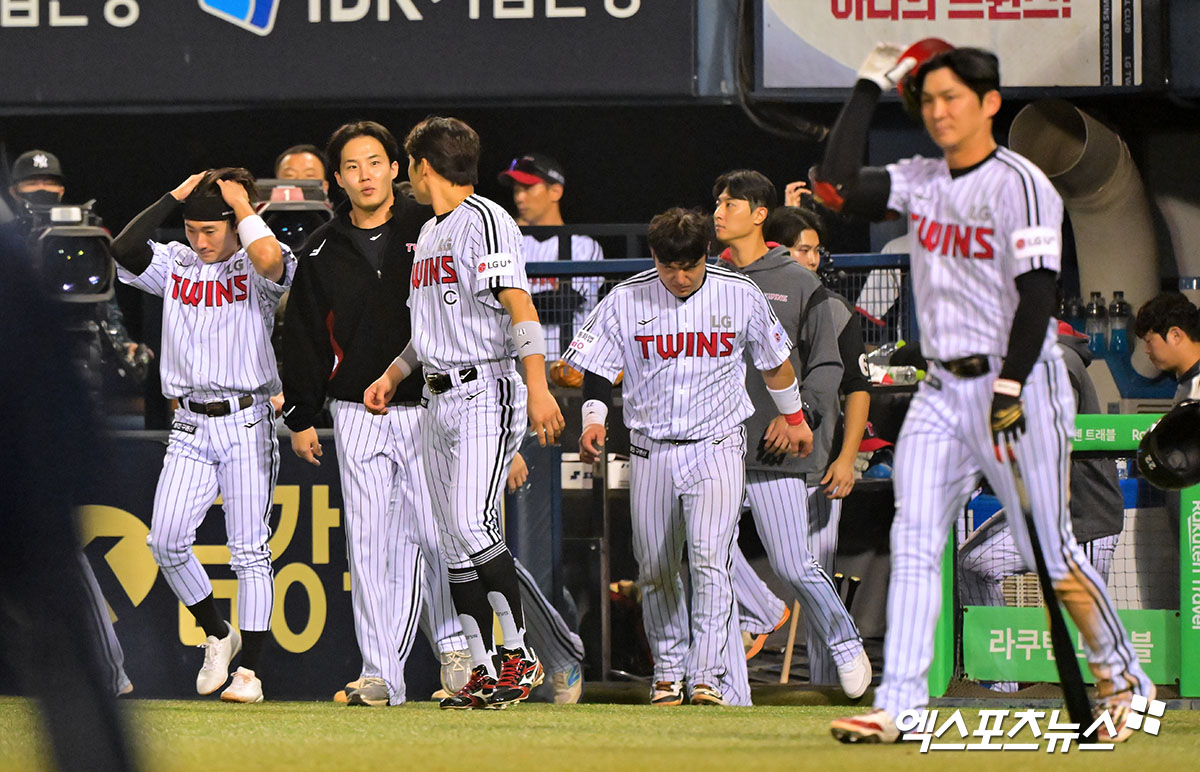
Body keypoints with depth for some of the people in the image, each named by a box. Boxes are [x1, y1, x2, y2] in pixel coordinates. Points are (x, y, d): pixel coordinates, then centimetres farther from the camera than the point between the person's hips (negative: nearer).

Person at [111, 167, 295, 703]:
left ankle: (249, 671, 0)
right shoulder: (174, 265, 10)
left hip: (246, 423, -4)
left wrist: (242, 205, -11)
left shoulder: (255, 269, -2)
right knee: (166, 540, -7)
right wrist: (175, 197, -2)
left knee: (249, 550, -3)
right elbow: (124, 249, -7)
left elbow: (270, 260, -27)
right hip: (190, 427, 4)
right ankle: (217, 635, 14)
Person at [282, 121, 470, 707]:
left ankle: (453, 643, 14)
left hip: (427, 410, -2)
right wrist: (301, 417, 10)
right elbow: (303, 338, 14)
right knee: (368, 544, -1)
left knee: (434, 533, -7)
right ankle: (380, 674, 1)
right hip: (356, 414, 2)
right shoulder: (321, 252, 8)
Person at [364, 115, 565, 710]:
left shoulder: (484, 221, -10)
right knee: (455, 547, 5)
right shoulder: (429, 234, 20)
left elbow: (518, 305, -20)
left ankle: (518, 655, -9)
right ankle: (485, 673, 7)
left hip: (486, 396, -9)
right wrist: (392, 377, 21)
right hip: (438, 401, 9)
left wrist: (537, 387, -30)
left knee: (473, 528, -18)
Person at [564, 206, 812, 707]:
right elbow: (599, 368, 1)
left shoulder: (739, 295, -3)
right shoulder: (626, 300, -3)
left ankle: (709, 679, -22)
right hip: (651, 453, 2)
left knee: (709, 559, -18)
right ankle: (668, 670, 26)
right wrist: (593, 420, -17)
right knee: (655, 570, 8)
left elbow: (774, 360, 13)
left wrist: (792, 417, 25)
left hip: (717, 446, -2)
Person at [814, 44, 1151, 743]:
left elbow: (1038, 295, -15)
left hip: (1019, 385, -6)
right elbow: (837, 185, 1)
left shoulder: (1020, 185, -10)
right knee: (913, 544, -6)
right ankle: (897, 705, -11)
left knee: (1049, 553, -4)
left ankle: (1121, 676, 14)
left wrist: (1010, 386, -23)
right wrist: (872, 87, 6)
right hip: (943, 391, 6)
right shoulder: (921, 181, 11)